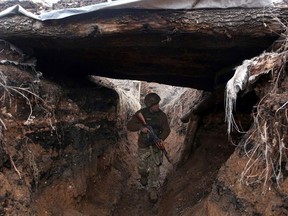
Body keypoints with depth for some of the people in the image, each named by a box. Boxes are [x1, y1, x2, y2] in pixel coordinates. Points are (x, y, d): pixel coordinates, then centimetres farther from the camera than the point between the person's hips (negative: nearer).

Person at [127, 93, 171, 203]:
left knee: (154, 170, -1)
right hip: (143, 146, 0)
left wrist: (161, 138, -23)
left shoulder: (162, 115, -8)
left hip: (156, 146, 0)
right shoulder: (141, 113, -12)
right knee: (141, 167, 14)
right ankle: (144, 176, 49)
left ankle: (153, 191, 13)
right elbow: (129, 125, -14)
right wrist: (141, 127, -31)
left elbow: (166, 129, -4)